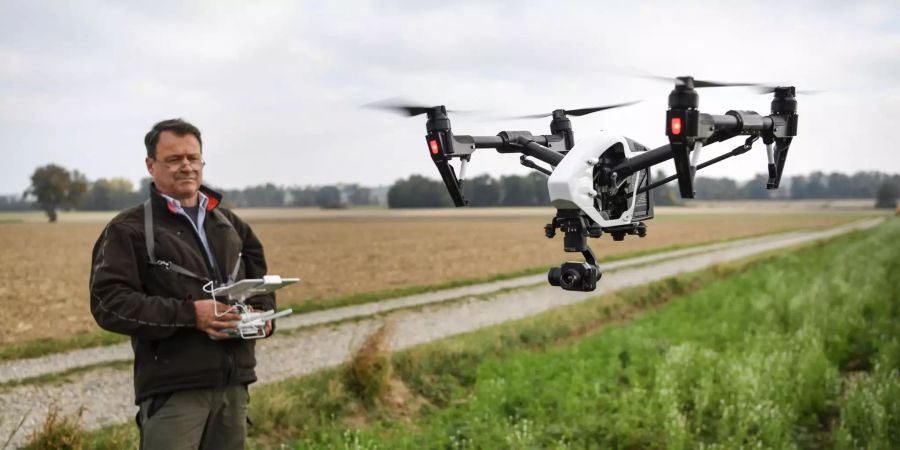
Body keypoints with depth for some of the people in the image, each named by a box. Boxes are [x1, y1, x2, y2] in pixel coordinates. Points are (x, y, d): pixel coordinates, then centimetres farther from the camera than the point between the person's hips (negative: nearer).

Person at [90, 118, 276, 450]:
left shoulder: (230, 224, 18)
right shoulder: (129, 230, -2)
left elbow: (260, 283, 27)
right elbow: (108, 302, -12)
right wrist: (190, 314, -20)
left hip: (234, 384, 6)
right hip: (173, 390, -6)